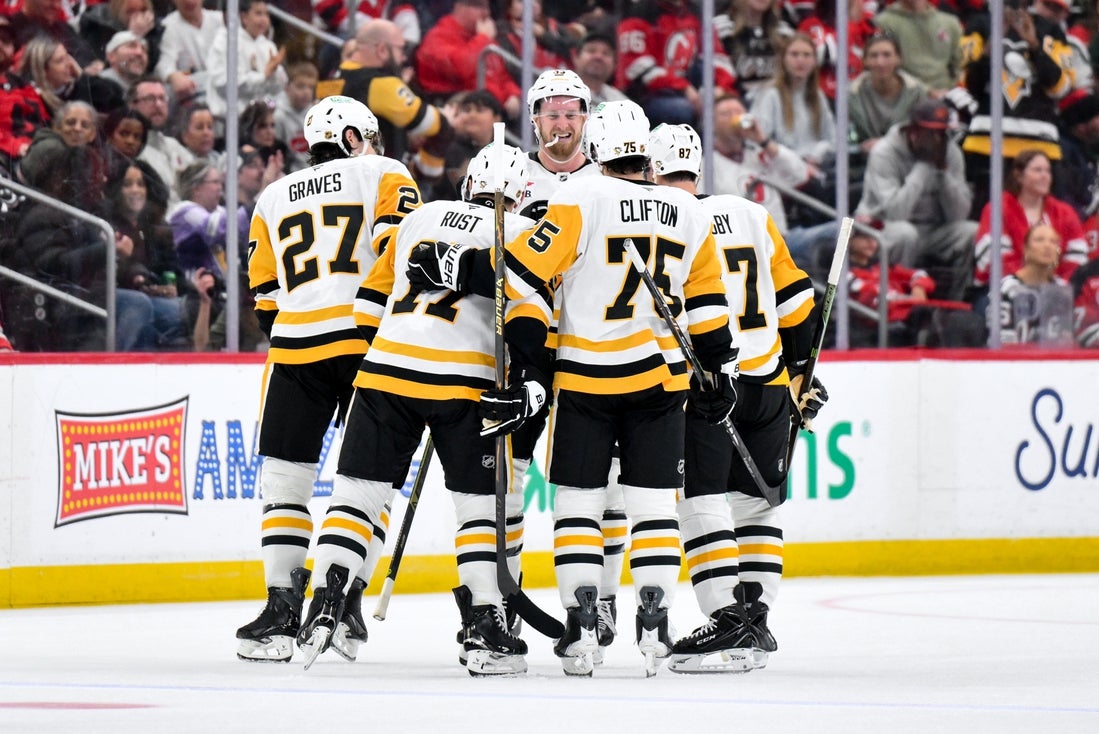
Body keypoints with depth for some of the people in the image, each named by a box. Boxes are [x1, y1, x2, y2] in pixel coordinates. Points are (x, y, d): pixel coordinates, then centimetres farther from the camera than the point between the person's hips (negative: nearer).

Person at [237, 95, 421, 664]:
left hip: (296, 344, 2)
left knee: (283, 479, 6)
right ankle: (343, 601, -3)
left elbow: (266, 297, 19)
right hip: (373, 340, -2)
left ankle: (284, 607, -2)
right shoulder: (384, 176, 12)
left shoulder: (273, 200, 23)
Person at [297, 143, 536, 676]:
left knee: (358, 489, 10)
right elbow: (529, 311, -8)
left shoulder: (420, 218, 19)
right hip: (463, 381, -3)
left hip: (386, 370, 3)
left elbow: (371, 299, 21)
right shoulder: (521, 233, 6)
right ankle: (484, 631, -2)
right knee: (479, 504, 5)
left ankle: (324, 604, 0)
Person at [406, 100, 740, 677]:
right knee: (653, 502, 9)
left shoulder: (581, 201, -9)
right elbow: (707, 304, 12)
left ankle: (581, 628, -2)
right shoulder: (689, 214, 5)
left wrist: (452, 267, -2)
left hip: (585, 380, -3)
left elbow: (522, 270, -12)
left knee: (578, 503, 5)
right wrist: (721, 371, 21)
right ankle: (654, 625, 3)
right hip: (659, 380, 3)